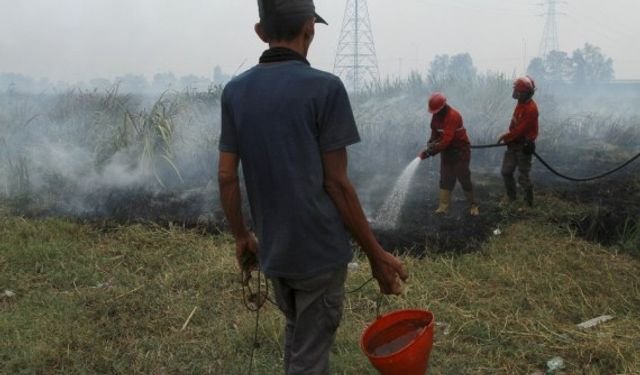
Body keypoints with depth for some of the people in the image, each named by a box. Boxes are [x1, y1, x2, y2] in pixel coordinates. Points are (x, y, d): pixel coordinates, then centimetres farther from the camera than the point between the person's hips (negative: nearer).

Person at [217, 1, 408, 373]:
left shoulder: (235, 91, 1)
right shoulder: (325, 87, -15)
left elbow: (227, 176, 2)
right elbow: (337, 183, -15)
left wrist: (241, 236, 17)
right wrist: (377, 254, -7)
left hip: (273, 248, 6)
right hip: (319, 249, -5)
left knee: (297, 335, 27)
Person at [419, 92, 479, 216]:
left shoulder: (453, 116, -28)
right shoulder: (436, 115, -2)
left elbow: (446, 140, -33)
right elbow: (435, 130, 9)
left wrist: (429, 152, -36)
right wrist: (431, 142, -13)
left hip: (460, 151, -7)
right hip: (446, 150, 7)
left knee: (464, 179, -2)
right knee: (445, 179, 3)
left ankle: (473, 205, 12)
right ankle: (443, 207, 4)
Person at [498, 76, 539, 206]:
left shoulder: (531, 109, -23)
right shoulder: (521, 103, 6)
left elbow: (520, 129, -23)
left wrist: (506, 137, -13)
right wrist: (507, 136, 3)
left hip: (524, 146, -9)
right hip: (514, 144, 9)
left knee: (523, 176, -1)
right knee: (506, 171, 13)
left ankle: (529, 202, 13)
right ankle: (511, 198, 27)